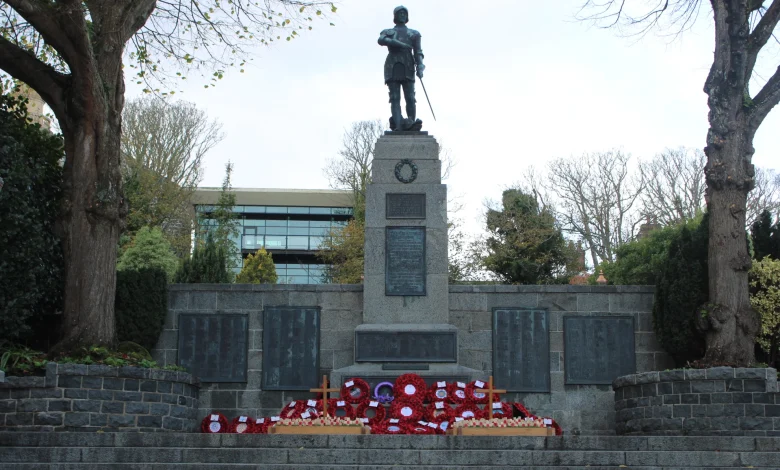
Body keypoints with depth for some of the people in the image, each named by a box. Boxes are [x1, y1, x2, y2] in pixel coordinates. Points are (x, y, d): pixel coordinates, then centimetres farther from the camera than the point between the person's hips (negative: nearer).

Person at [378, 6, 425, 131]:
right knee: (395, 97, -14)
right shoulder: (387, 32, 23)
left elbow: (418, 52, 9)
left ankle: (411, 124, -21)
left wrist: (420, 66, -10)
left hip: (407, 67, 1)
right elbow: (381, 40, -2)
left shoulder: (414, 34, 24)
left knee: (410, 97, -13)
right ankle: (398, 126, -25)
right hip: (392, 66, 0)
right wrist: (400, 44, -14)